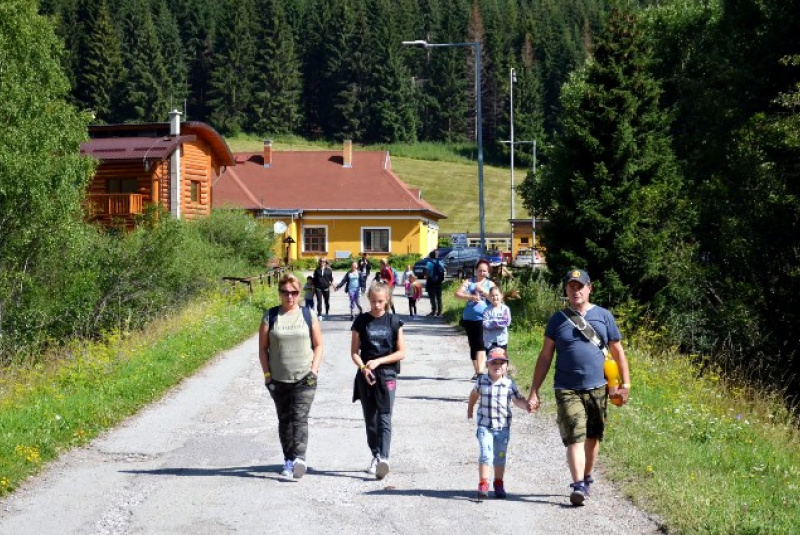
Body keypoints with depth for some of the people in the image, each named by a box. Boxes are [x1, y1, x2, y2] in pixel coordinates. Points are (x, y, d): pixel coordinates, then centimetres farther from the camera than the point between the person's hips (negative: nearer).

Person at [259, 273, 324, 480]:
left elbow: (318, 345, 8)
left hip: (305, 378, -2)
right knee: (284, 420, 8)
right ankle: (288, 461, 16)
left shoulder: (308, 315, 5)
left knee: (300, 417, -14)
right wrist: (267, 373, -1)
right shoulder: (270, 317, 5)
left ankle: (299, 458, -24)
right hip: (279, 379, 2)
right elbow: (263, 348, 6)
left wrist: (314, 369, -4)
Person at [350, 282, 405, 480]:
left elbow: (401, 352, 1)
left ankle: (384, 458, -23)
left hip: (387, 374, -2)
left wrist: (378, 361, -10)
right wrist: (363, 367, -12)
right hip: (366, 376, 2)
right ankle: (375, 456, 20)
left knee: (384, 418, -12)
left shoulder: (393, 322, 2)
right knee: (370, 419, 8)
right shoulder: (361, 321, 5)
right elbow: (354, 352, 6)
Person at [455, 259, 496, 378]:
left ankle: (480, 371, -22)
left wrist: (483, 290, -14)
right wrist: (470, 297, -20)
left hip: (483, 319, -2)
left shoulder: (490, 284, 9)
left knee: (481, 345, -15)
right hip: (469, 319, 3)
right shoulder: (469, 282, 9)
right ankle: (477, 371, 21)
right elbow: (457, 293, -3)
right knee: (473, 346, 10)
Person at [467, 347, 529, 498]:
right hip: (485, 425, -1)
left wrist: (527, 405, -19)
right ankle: (483, 483, -5)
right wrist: (470, 409, 26)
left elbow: (517, 400, 0)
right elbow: (475, 394, 16)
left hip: (503, 427, 1)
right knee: (486, 455, -11)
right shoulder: (482, 381, -3)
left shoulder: (509, 384, -5)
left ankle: (499, 483, 26)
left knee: (500, 456, 12)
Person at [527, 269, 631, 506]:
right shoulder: (557, 320, 5)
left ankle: (586, 479, 29)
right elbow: (545, 357, 7)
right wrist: (534, 392, 2)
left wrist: (625, 384, 5)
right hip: (567, 390, -1)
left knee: (592, 438, 12)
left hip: (597, 388, 2)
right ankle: (578, 486, -19)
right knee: (575, 438, -13)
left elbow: (618, 352, 11)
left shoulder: (603, 316, 6)